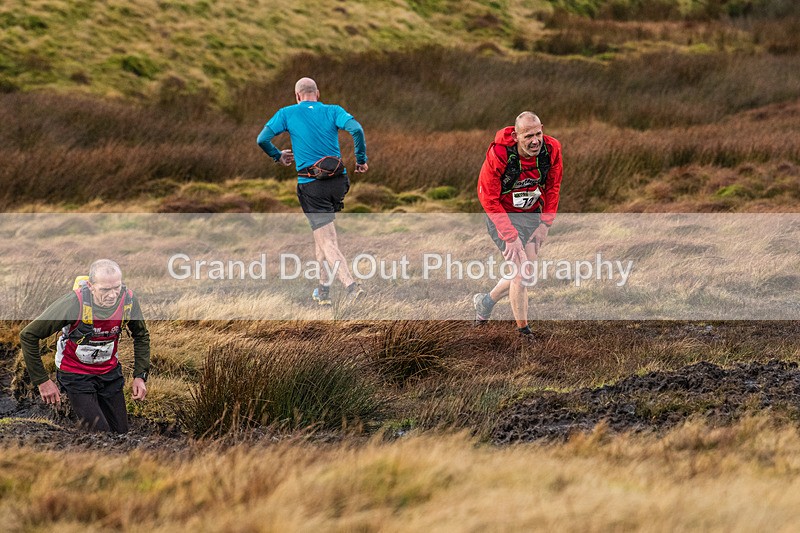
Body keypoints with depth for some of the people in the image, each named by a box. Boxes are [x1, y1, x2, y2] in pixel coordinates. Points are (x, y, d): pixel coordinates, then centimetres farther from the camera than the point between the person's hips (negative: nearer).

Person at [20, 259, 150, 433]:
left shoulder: (128, 299, -15)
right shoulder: (73, 303, -29)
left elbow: (141, 336, 8)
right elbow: (28, 335, -18)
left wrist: (140, 375, 0)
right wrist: (42, 381, -14)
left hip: (110, 372, 5)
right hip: (77, 376, -5)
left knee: (121, 432, 6)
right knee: (101, 432, -16)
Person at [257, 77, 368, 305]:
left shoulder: (287, 113, 4)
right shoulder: (333, 111, 6)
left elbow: (262, 139, -1)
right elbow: (356, 129, -11)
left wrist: (278, 156, 18)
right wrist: (361, 159, 1)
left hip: (311, 185, -3)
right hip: (338, 181, 3)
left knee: (327, 241, -5)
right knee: (322, 232, 24)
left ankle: (352, 286, -24)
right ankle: (323, 289, 25)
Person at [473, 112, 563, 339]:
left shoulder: (551, 149, -16)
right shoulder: (498, 155, -29)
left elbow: (553, 187, 0)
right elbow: (488, 198, -22)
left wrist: (545, 224, -5)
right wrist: (510, 236, -25)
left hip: (532, 214, 5)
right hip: (502, 215, -5)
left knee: (525, 274, 9)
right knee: (521, 270, -17)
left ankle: (486, 301, 37)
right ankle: (523, 330, -1)